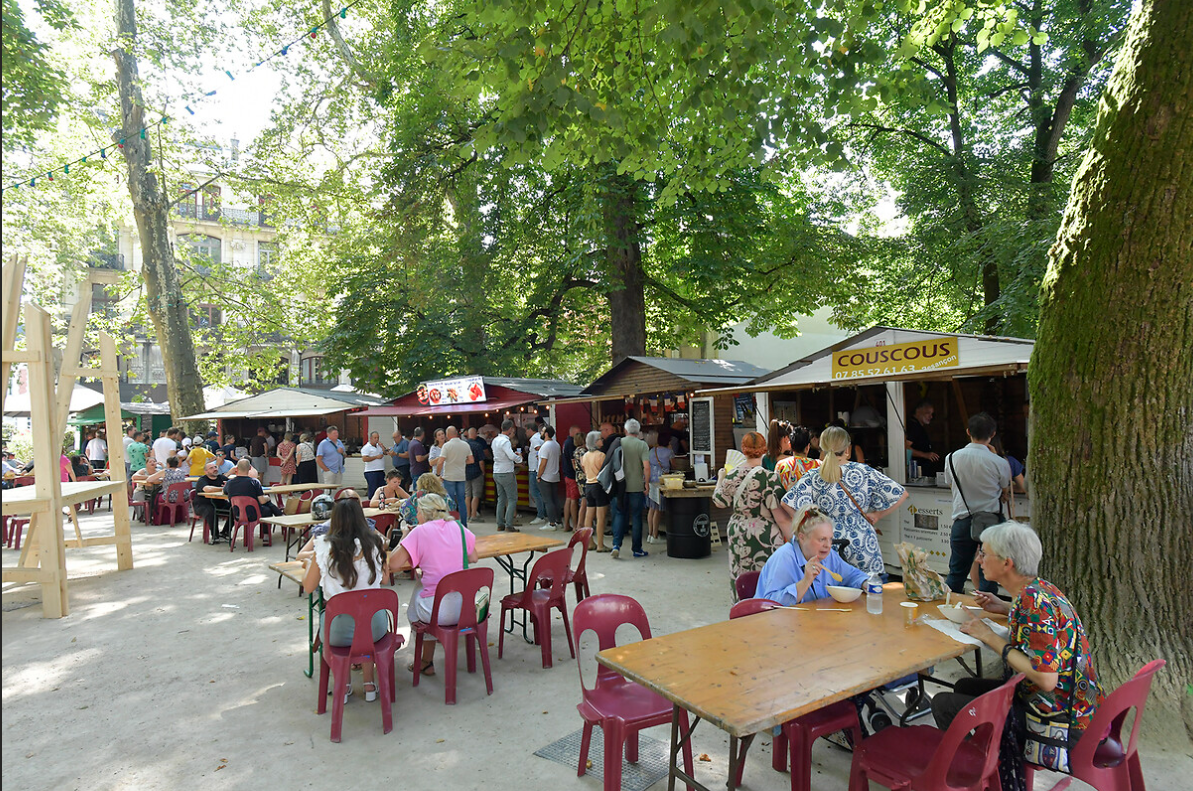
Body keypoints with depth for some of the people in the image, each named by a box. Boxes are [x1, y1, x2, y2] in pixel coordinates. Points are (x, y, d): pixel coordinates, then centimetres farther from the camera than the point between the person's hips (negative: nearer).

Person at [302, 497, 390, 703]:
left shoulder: (325, 548, -10)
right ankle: (369, 685, 38)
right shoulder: (374, 543, -5)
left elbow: (308, 587, 4)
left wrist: (309, 566, 23)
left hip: (340, 631, -1)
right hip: (375, 627, 1)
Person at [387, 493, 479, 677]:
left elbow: (393, 565, -8)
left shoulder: (420, 532, -8)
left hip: (439, 612, -4)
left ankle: (426, 662, 36)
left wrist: (403, 540, 6)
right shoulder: (459, 527, 5)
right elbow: (474, 558, 16)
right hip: (466, 606, 4)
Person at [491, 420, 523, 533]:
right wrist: (519, 457, -8)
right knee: (512, 499, -2)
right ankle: (509, 525, -5)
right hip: (506, 473, -8)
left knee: (501, 499, 14)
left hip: (496, 473, 9)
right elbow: (512, 456, -28)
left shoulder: (495, 440, 10)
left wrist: (513, 453, 18)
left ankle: (500, 524, 16)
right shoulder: (505, 441, -17)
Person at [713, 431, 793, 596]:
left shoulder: (732, 476, -3)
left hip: (737, 533, 5)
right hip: (764, 537, -5)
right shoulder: (769, 478, -16)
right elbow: (781, 517, -15)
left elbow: (719, 501, 11)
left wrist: (720, 479, 26)